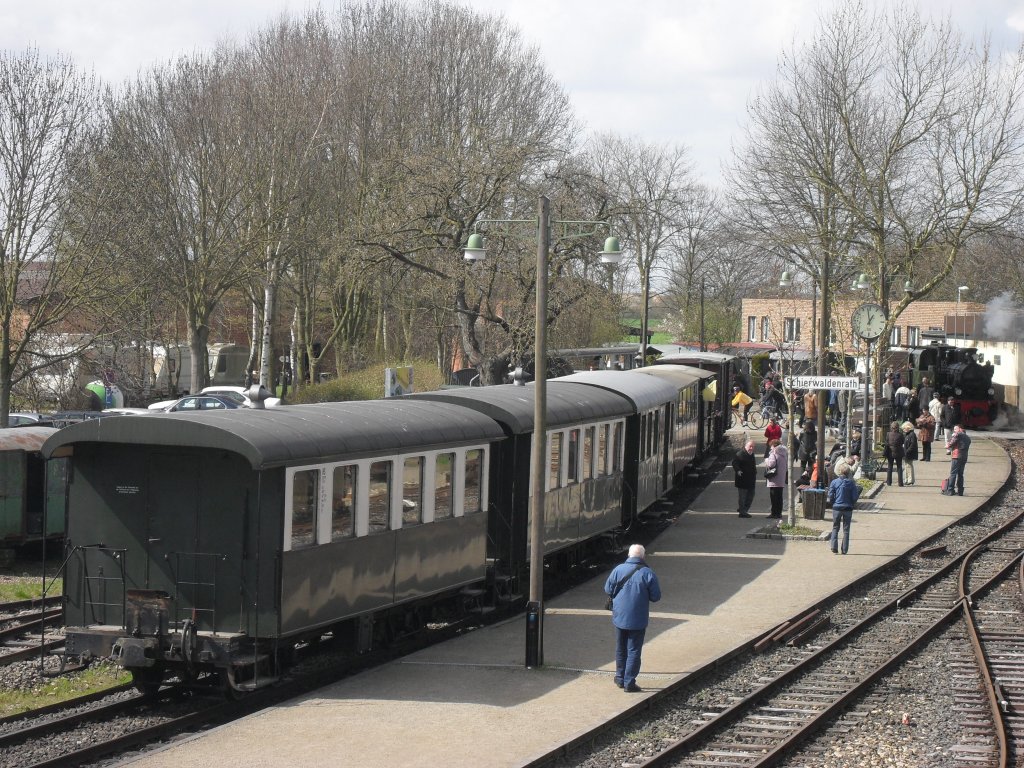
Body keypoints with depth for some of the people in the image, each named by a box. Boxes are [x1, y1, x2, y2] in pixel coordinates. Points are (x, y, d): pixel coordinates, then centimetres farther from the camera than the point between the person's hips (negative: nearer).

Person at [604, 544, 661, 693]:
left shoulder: (618, 570, -5)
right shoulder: (647, 573, -13)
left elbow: (608, 590, 2)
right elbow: (656, 596, -8)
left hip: (619, 617, 3)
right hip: (638, 620, -3)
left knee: (621, 649, 18)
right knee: (634, 651, 3)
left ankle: (620, 678, 28)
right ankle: (629, 683, 2)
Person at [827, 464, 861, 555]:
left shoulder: (834, 482, -8)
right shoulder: (851, 483, -7)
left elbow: (830, 496, -6)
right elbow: (855, 497, -5)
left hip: (837, 507, 0)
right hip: (848, 508, 0)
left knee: (835, 528, 12)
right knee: (846, 529, 9)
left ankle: (834, 549, 5)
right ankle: (844, 550, 9)